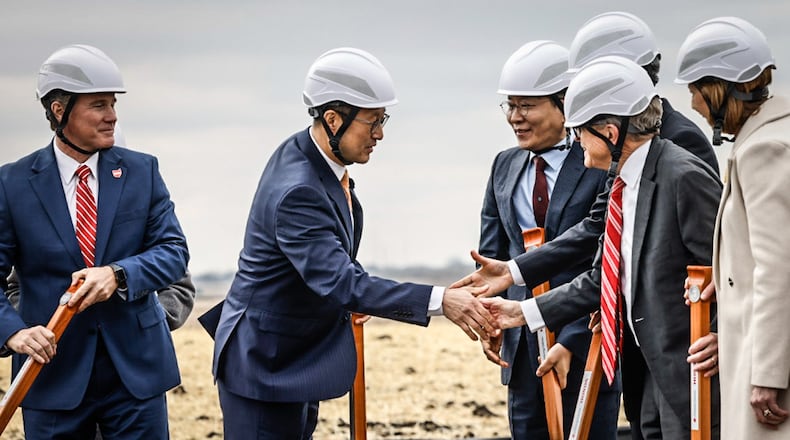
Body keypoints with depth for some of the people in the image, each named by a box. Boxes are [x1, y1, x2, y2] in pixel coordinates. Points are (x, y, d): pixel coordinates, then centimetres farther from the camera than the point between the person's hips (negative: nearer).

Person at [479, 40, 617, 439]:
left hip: (585, 345, -6)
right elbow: (492, 252, 16)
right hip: (523, 345, 6)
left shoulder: (600, 165, -10)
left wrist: (571, 341, -18)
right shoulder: (505, 166, 11)